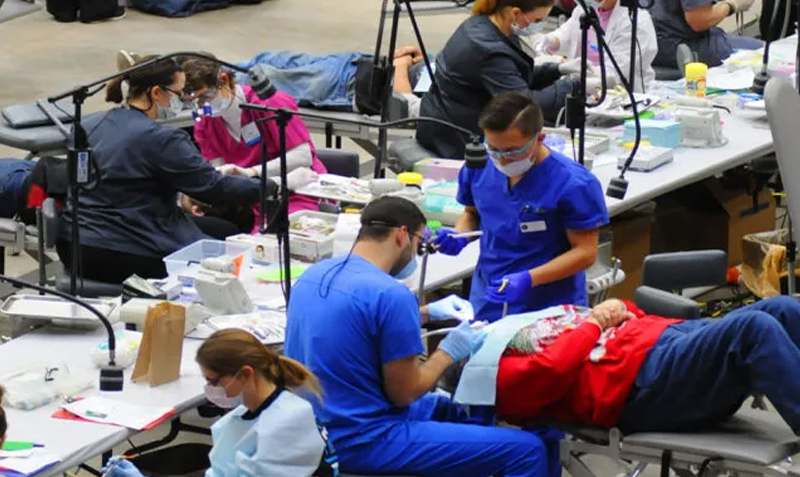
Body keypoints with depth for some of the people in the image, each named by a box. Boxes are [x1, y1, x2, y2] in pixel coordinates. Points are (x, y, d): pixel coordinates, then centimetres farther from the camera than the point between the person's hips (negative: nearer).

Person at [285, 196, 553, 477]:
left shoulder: (316, 274, 6)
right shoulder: (390, 293, -21)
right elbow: (404, 392, -15)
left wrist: (426, 313, 22)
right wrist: (449, 352, 1)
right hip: (361, 442, -10)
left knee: (451, 410, 35)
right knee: (525, 449, -8)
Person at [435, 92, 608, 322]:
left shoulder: (573, 184, -18)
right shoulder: (478, 168, -3)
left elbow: (585, 252, -15)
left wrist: (529, 279, -27)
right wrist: (459, 236, -6)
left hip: (551, 311, -4)